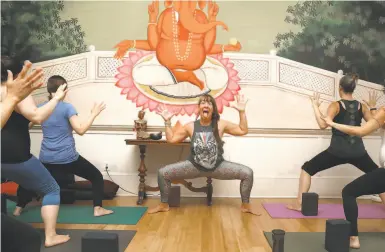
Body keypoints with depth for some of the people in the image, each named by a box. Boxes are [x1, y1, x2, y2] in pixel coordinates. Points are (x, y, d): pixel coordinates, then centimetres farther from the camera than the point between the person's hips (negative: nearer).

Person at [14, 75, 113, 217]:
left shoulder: (40, 108, 5)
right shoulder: (67, 107, -11)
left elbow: (27, 125, 20)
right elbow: (80, 130, -16)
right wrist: (94, 114, -7)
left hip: (46, 159, 5)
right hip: (67, 158, -5)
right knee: (97, 176, 9)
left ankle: (18, 208, 31)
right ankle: (97, 209, 2)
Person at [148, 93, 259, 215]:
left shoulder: (221, 124, -6)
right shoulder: (190, 126, -4)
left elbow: (243, 131, -5)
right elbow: (171, 139, 3)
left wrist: (242, 112, -14)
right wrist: (167, 121, -5)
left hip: (217, 166, 0)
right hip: (194, 166, 0)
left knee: (248, 173, -14)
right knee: (162, 173, -12)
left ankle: (245, 206, 9)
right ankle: (164, 205, 12)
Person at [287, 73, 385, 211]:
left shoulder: (336, 105, -6)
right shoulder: (361, 106, 7)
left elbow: (323, 124, -19)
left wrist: (315, 106, -10)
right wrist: (372, 108, 26)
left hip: (338, 151, -3)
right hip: (357, 151, 4)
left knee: (307, 169, 9)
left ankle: (299, 204, 3)